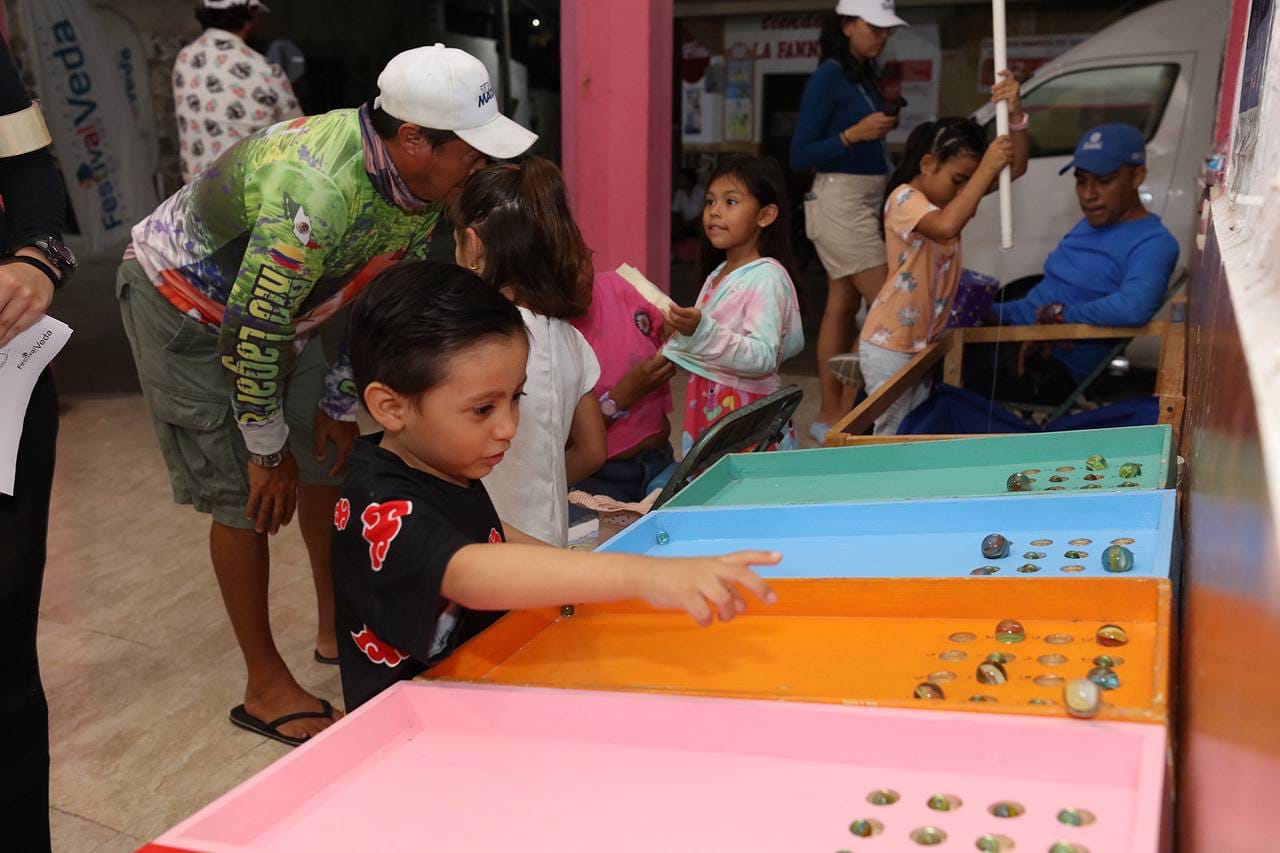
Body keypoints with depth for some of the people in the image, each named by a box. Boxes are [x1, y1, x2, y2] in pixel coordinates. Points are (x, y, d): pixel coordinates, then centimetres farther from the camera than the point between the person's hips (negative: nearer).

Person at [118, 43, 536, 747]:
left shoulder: (420, 186, -13)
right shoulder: (318, 191, -39)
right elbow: (250, 331, -32)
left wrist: (342, 405, 2)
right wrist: (269, 453, -20)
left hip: (276, 304, 8)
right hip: (185, 303, -8)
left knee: (328, 461, 10)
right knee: (245, 494, -6)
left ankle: (338, 630, 29)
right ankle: (265, 688, 9)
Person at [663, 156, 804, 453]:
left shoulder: (767, 278, -14)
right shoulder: (718, 275, 12)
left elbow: (764, 358, -24)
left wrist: (702, 332, -35)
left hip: (746, 416, -8)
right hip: (706, 409, 8)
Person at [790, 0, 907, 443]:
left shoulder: (864, 77, 13)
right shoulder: (828, 77, -12)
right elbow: (799, 156, -16)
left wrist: (883, 124, 7)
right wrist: (854, 134, -23)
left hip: (863, 202, 9)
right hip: (840, 202, -9)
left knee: (843, 308, 8)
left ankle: (831, 413, 13)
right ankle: (845, 411, -2)